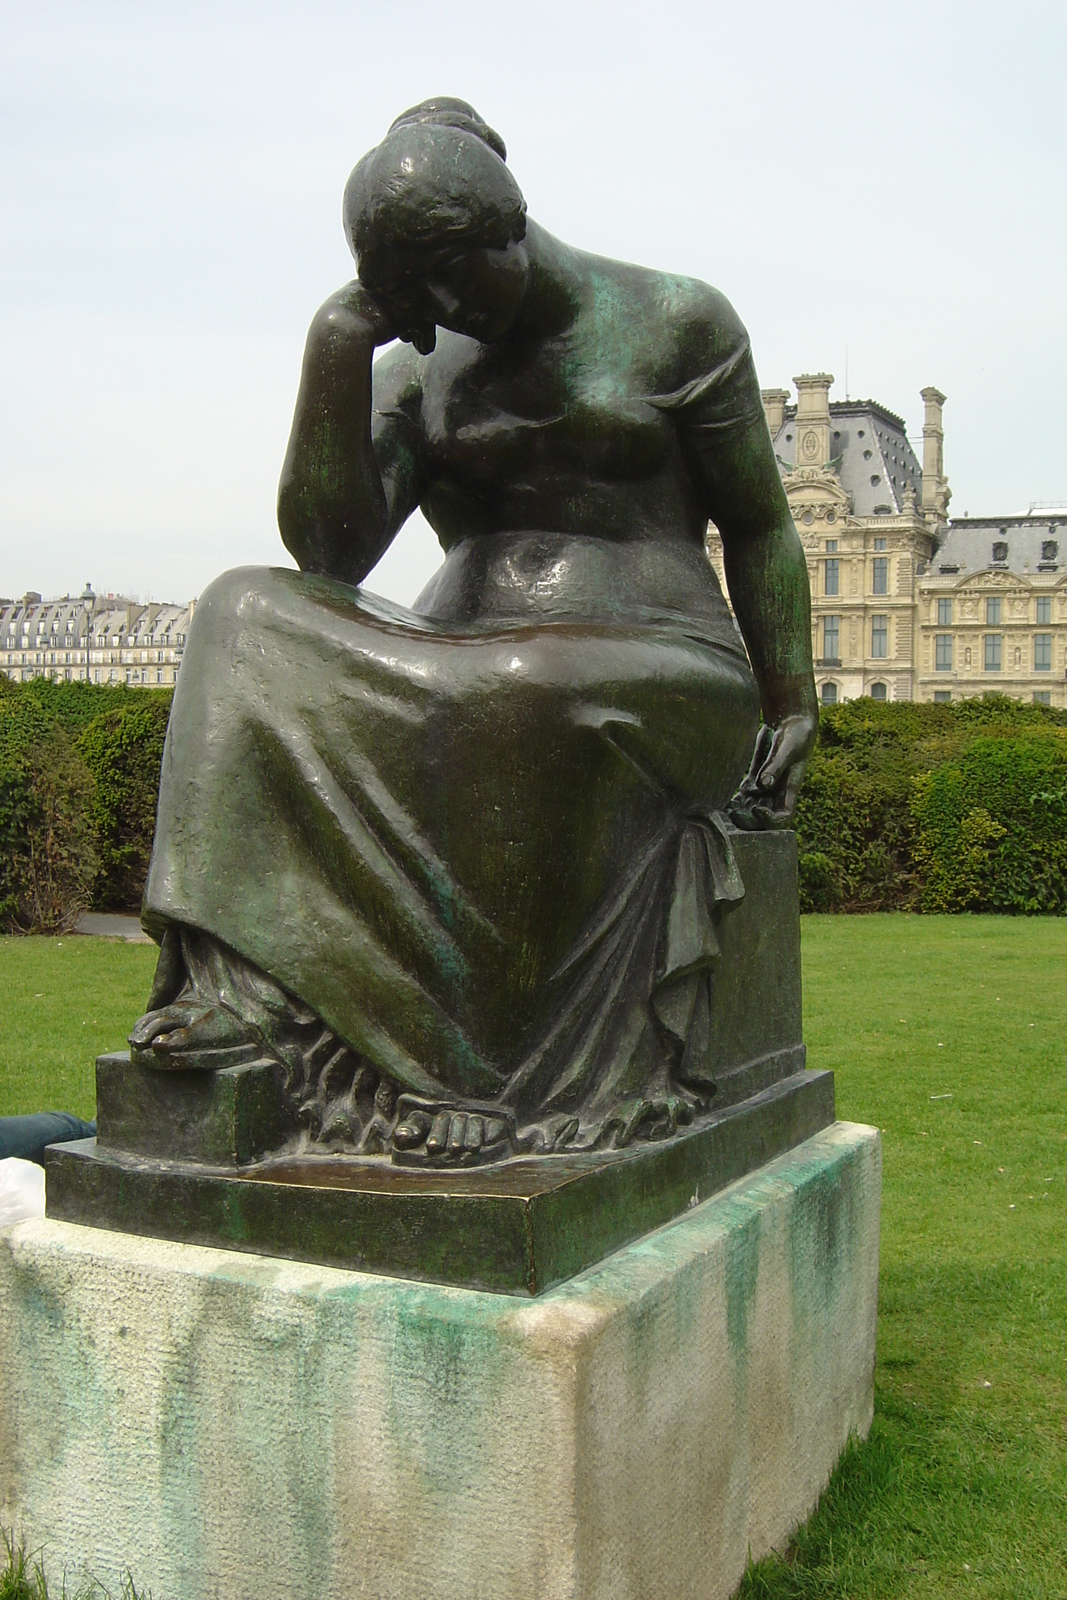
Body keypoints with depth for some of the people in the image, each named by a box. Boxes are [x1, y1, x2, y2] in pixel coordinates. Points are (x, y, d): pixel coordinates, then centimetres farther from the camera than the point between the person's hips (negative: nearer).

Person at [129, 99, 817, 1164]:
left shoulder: (677, 324, 5)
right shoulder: (418, 370, 13)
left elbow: (760, 531, 8)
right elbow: (327, 554, 1)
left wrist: (790, 710, 1)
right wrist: (337, 348, -5)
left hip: (658, 677, -4)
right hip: (465, 676, 4)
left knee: (527, 696, -39)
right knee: (249, 621, -18)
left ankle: (458, 1063, -28)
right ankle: (245, 982, -32)